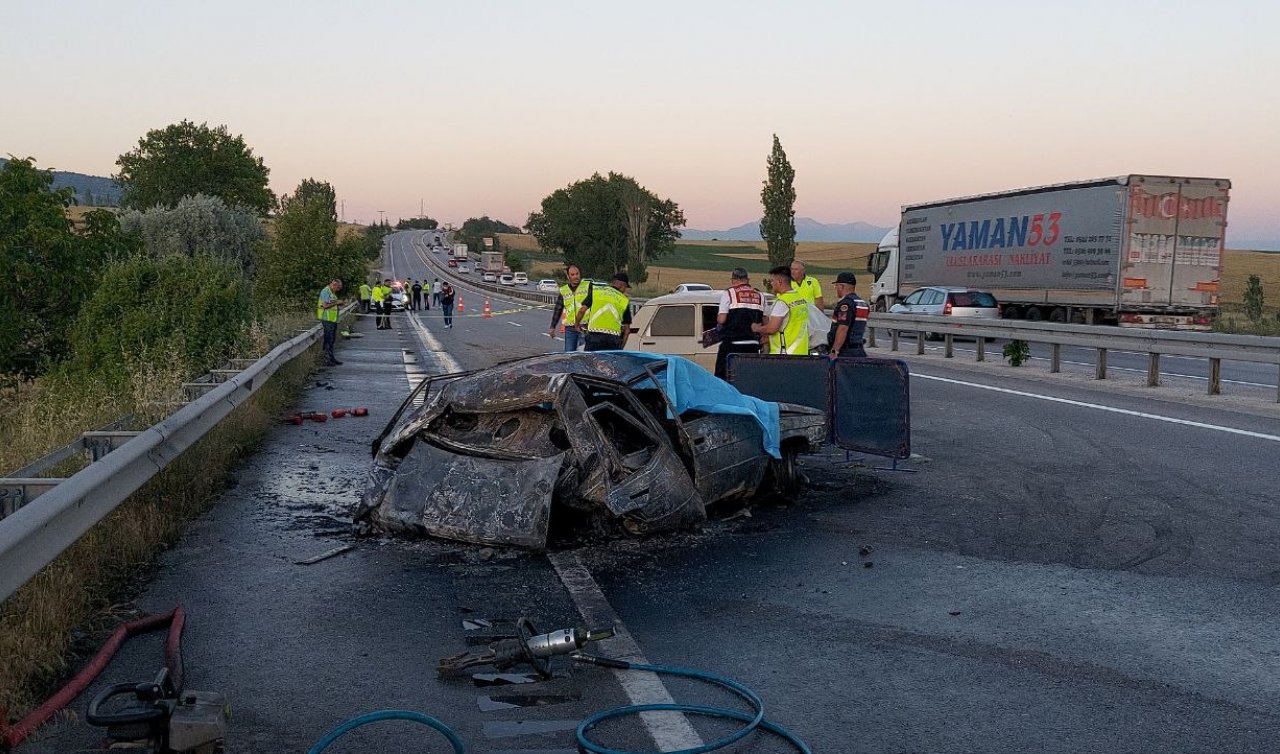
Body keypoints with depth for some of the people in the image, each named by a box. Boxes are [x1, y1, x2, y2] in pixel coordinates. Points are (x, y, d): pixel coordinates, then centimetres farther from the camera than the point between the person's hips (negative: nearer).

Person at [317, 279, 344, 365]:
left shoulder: (332, 293, 18)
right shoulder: (326, 291, -13)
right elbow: (325, 305, -23)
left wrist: (339, 303, 8)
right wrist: (337, 302, -14)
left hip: (333, 319, 10)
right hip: (327, 319, -10)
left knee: (332, 340, 15)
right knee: (328, 340, -8)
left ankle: (331, 358, 23)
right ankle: (327, 360, -5)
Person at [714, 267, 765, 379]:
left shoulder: (728, 293, -3)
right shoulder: (760, 295, 11)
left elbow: (721, 319, -9)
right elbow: (765, 322, 10)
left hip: (731, 343, -4)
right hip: (753, 344, 5)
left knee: (721, 374, 0)